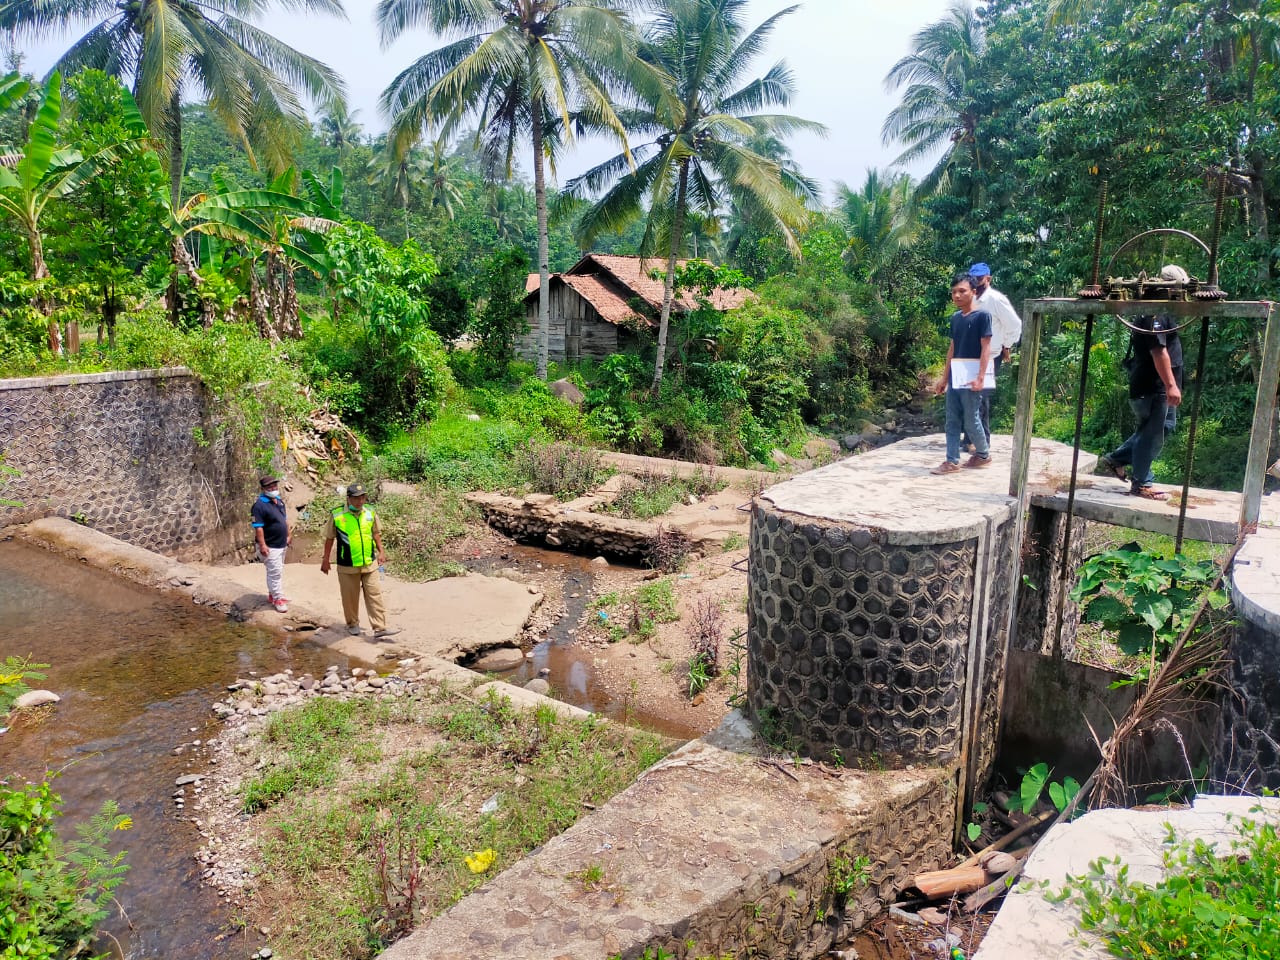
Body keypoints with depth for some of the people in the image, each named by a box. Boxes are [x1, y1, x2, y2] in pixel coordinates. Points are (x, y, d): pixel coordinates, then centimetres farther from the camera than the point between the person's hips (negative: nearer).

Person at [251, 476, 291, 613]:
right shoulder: (260, 505, -20)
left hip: (282, 544, 9)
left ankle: (273, 594, 32)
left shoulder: (279, 500, 8)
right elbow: (258, 527, -23)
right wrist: (262, 545, -26)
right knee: (275, 572, -5)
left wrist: (289, 534, 20)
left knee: (278, 571, 18)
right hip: (270, 546, -9)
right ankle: (278, 599, 4)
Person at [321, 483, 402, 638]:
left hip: (370, 563, 3)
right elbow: (329, 538, 1)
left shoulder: (370, 512, 0)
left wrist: (381, 551, 10)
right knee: (350, 597, 9)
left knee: (375, 595, 1)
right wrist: (325, 560, 4)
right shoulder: (337, 515, -9)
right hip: (347, 566, -2)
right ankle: (352, 624, 29)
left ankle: (380, 628, 3)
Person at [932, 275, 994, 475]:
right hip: (954, 378, 7)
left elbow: (986, 348, -12)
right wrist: (944, 377, 16)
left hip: (970, 378, -7)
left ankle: (984, 454, 22)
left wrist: (980, 377, -20)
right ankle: (952, 461, 10)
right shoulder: (955, 318, 11)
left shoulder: (982, 316, -9)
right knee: (952, 421, 6)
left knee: (971, 421, 2)